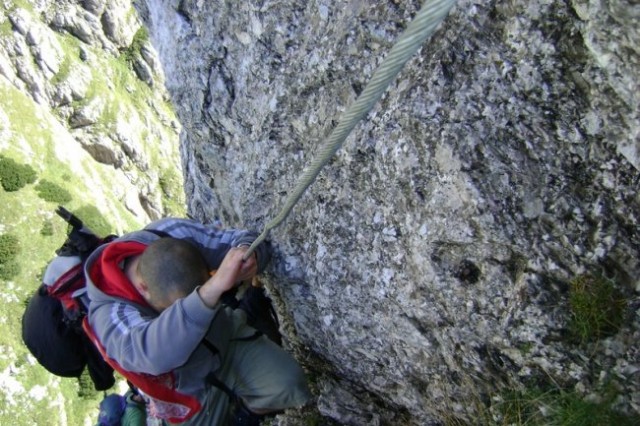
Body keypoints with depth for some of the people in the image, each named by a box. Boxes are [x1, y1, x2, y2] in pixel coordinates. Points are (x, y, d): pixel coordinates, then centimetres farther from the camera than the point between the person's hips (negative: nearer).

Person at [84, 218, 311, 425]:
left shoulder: (175, 234, -25)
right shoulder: (109, 316, -32)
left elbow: (244, 240, -16)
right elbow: (155, 353, -53)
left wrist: (249, 256, -41)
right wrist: (214, 287, -65)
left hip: (228, 339, 2)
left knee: (287, 384, -17)